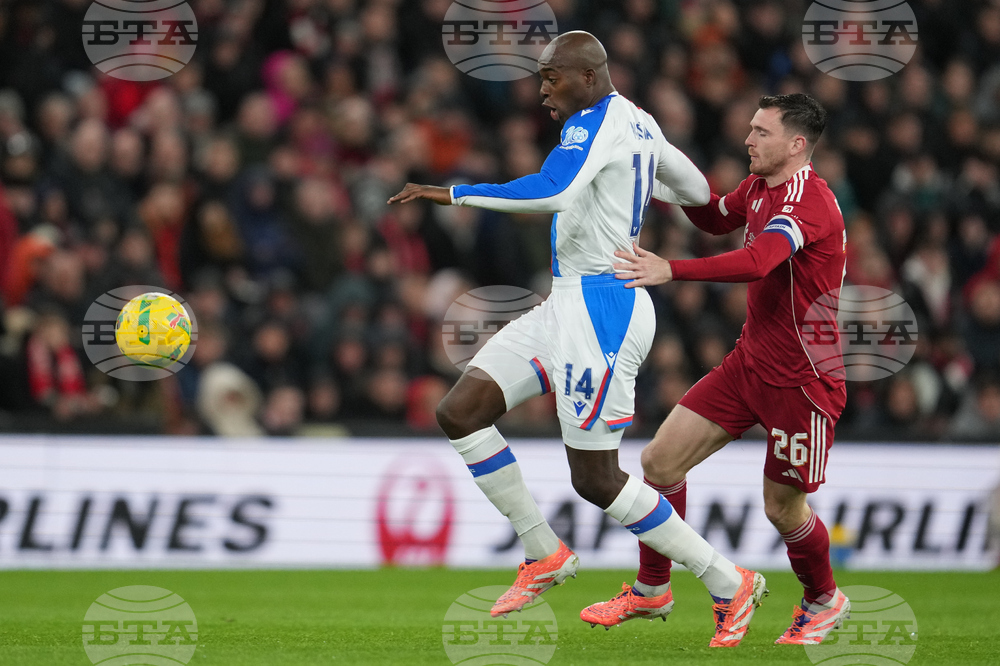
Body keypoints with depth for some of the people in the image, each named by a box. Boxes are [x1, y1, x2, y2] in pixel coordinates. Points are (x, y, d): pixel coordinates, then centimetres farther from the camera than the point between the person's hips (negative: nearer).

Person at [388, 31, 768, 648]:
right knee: (460, 412, 3)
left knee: (596, 478, -5)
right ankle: (545, 554, 10)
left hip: (602, 309, -10)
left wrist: (454, 193, -27)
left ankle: (731, 585, 5)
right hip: (568, 305, 10)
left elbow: (553, 192, -32)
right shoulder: (638, 123, 13)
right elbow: (697, 192, 27)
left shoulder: (598, 123, -15)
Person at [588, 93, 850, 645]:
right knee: (660, 460, 1)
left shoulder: (808, 200, -23)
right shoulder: (758, 187, 5)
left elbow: (757, 262, -40)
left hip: (802, 381, -8)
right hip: (749, 364, 8)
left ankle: (824, 601, 32)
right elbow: (716, 220, 28)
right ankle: (651, 589, 17)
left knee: (782, 509, 4)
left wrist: (671, 270, -49)